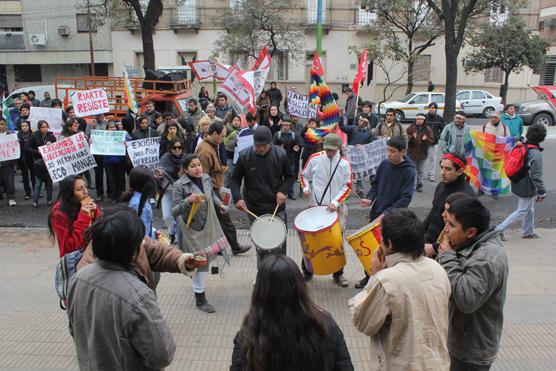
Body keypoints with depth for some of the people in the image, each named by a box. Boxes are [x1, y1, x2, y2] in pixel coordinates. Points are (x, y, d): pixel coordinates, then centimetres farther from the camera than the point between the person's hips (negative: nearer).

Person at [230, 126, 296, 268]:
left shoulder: (280, 155, -7)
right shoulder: (244, 156, -7)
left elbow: (290, 176, 6)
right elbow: (235, 180, 1)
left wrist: (283, 191, -12)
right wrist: (237, 197, -16)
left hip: (277, 209, 0)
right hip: (254, 209, 0)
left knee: (280, 245, 7)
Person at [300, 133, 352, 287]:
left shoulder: (344, 163, -3)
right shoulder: (315, 158, -2)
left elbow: (347, 186, -3)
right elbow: (304, 175, 12)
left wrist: (335, 202, -15)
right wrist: (306, 188, -8)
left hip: (336, 208, 0)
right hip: (314, 206, 0)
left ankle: (338, 274, 21)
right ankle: (307, 271, 23)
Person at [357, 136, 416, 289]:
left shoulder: (409, 171, -14)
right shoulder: (384, 164, 0)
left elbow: (405, 199, -18)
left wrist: (385, 214, -26)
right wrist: (370, 199, -8)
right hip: (375, 214, 5)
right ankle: (369, 276, 31)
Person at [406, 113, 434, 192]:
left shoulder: (427, 129, 1)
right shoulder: (411, 128, -2)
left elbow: (431, 140, -1)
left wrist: (426, 139, -21)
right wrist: (411, 137, -23)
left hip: (422, 153, 1)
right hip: (412, 152, -1)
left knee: (420, 170, 10)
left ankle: (419, 185, 20)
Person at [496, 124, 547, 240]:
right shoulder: (536, 154, -22)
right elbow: (536, 175, -20)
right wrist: (542, 192, -10)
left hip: (518, 184, 8)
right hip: (527, 188, -8)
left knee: (530, 209, 21)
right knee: (522, 211, 3)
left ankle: (528, 232, 32)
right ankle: (499, 229, -1)